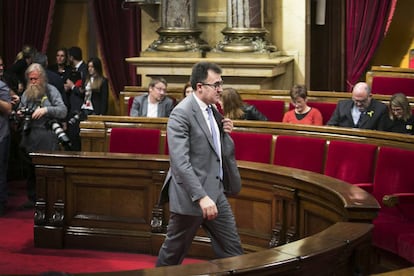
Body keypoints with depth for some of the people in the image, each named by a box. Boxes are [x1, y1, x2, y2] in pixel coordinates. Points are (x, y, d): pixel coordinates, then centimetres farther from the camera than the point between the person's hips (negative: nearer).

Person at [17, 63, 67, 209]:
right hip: (29, 135, 6)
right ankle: (32, 198, 18)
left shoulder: (51, 91, 0)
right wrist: (19, 113, 5)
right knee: (31, 170, 10)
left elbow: (63, 111, -9)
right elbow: (20, 109, 28)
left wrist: (46, 110, -22)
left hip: (46, 137, -6)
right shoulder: (26, 93, 18)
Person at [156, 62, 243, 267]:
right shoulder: (181, 114, -18)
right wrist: (201, 197, -32)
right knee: (173, 252, 8)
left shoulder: (212, 110, 9)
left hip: (215, 192, 8)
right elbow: (180, 161, -26)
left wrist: (225, 132, 1)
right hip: (190, 196, -8)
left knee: (232, 251, 8)